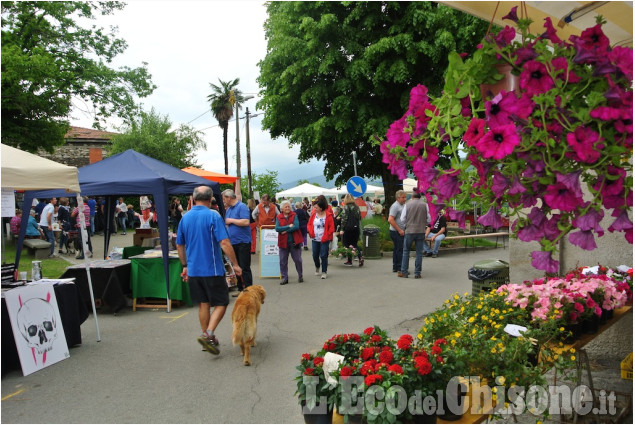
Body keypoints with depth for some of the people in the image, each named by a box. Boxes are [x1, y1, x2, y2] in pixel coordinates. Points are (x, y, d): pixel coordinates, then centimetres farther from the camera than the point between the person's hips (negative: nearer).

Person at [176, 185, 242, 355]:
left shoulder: (185, 218, 6)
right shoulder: (213, 216, -12)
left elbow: (180, 245, 14)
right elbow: (224, 243, -19)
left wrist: (185, 266, 24)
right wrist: (235, 264, -12)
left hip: (193, 270, 6)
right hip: (213, 269, -6)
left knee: (203, 304, 15)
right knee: (221, 303, 5)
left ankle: (208, 338, 24)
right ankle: (208, 335, -10)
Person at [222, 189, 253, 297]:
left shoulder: (242, 207, -10)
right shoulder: (228, 209, 15)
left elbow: (246, 222, -22)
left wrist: (231, 220, -14)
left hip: (243, 242, -8)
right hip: (233, 242, 8)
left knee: (245, 268, -5)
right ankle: (240, 289, 20)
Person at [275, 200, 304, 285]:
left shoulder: (294, 215, 1)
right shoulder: (278, 217, 3)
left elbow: (296, 226, -13)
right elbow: (277, 228, -10)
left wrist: (285, 231, -14)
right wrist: (289, 226, -16)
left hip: (294, 241, -1)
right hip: (283, 242, 1)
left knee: (298, 260, 5)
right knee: (283, 261, 6)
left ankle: (300, 276, 21)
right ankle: (284, 277, 16)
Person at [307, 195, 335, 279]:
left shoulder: (328, 215, -9)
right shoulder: (313, 214, 3)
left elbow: (332, 227, -7)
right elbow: (309, 224, 13)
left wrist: (326, 236, -14)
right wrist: (311, 232, -6)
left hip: (324, 240, -4)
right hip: (315, 239, 4)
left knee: (323, 256, -3)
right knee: (315, 255, 11)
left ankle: (324, 272, 9)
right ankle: (317, 267, 39)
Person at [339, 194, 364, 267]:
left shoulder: (346, 207, -9)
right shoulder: (357, 207, 9)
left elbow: (344, 218, -12)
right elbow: (359, 218, 13)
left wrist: (342, 229, -10)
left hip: (348, 228, -6)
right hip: (356, 228, 6)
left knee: (347, 245, 5)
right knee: (354, 244, 13)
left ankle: (349, 261, 7)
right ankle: (360, 257, -6)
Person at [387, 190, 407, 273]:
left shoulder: (402, 206, 17)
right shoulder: (395, 206, -14)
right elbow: (390, 220, -22)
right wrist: (399, 230, -19)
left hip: (400, 232, 10)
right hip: (396, 232, -10)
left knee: (397, 250, 12)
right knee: (400, 250, -8)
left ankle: (395, 268, 17)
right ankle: (400, 268, -5)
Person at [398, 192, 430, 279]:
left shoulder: (407, 204, 0)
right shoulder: (425, 205, 2)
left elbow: (403, 218, 2)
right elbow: (428, 219, 5)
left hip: (409, 230, -1)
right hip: (421, 231, 1)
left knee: (406, 251, 9)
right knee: (419, 252, 7)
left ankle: (404, 272, 9)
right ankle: (417, 273, 7)